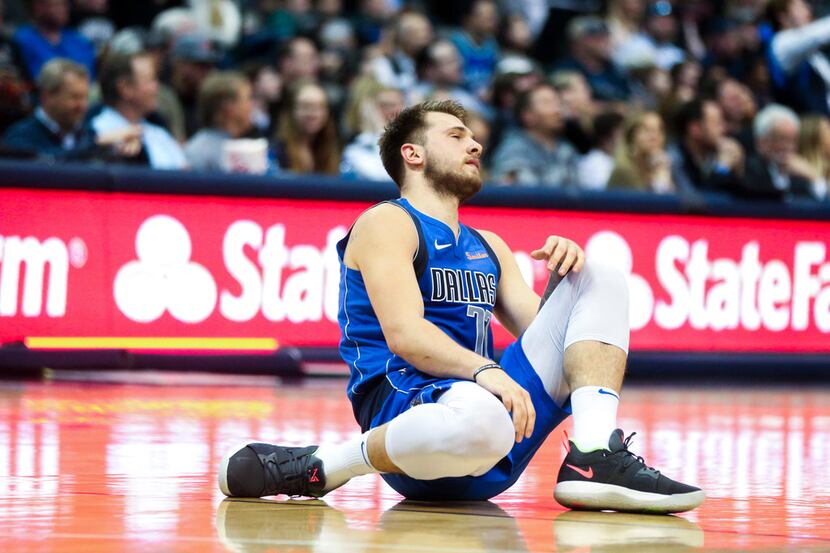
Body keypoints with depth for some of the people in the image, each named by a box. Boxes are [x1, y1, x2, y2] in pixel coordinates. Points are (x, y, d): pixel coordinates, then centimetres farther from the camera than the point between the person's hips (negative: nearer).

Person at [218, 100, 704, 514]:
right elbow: (404, 335, -13)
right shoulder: (386, 223, 3)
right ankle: (319, 466, -16)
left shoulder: (488, 248, 27)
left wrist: (560, 277, 2)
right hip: (407, 408, -8)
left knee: (600, 282, 6)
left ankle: (594, 461, -15)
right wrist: (483, 371, -30)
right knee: (479, 419, -46)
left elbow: (540, 333, 22)